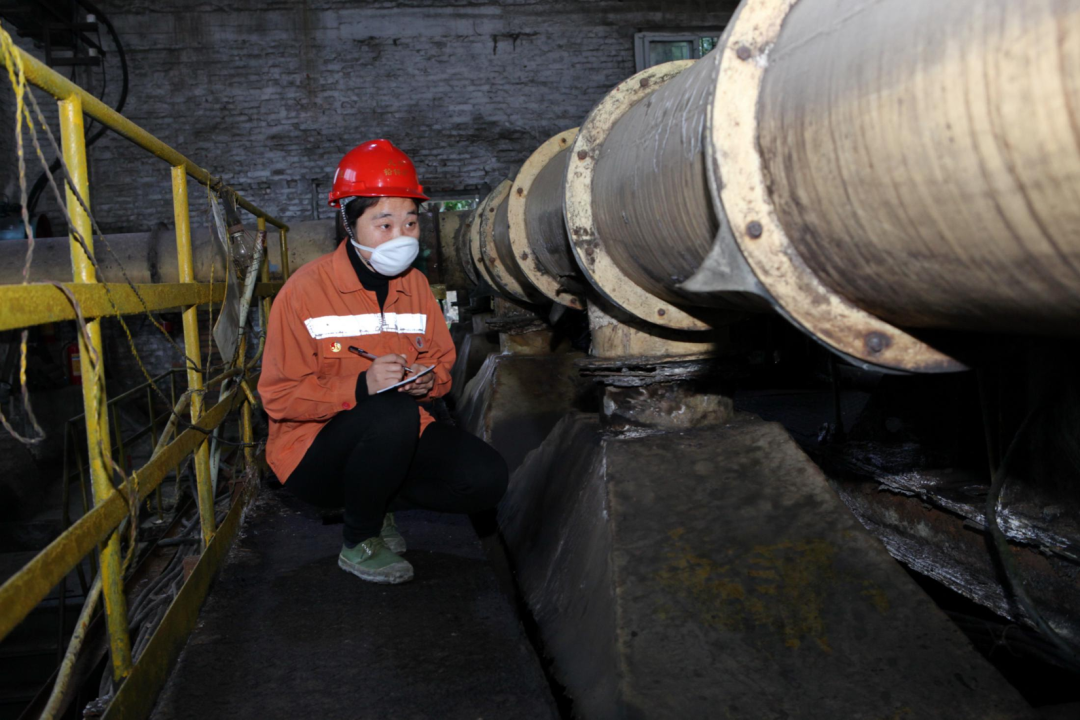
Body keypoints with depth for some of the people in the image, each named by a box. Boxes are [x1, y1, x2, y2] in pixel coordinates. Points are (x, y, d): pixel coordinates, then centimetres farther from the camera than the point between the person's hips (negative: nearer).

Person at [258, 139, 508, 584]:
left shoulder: (415, 284, 4)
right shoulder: (305, 289, -12)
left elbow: (441, 360, 15)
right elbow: (279, 396, -14)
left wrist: (428, 380, -10)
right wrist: (361, 386, -28)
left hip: (397, 441, 5)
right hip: (314, 451, -5)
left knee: (487, 478, -16)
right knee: (393, 414, -37)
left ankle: (375, 501, 10)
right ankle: (359, 544, -10)